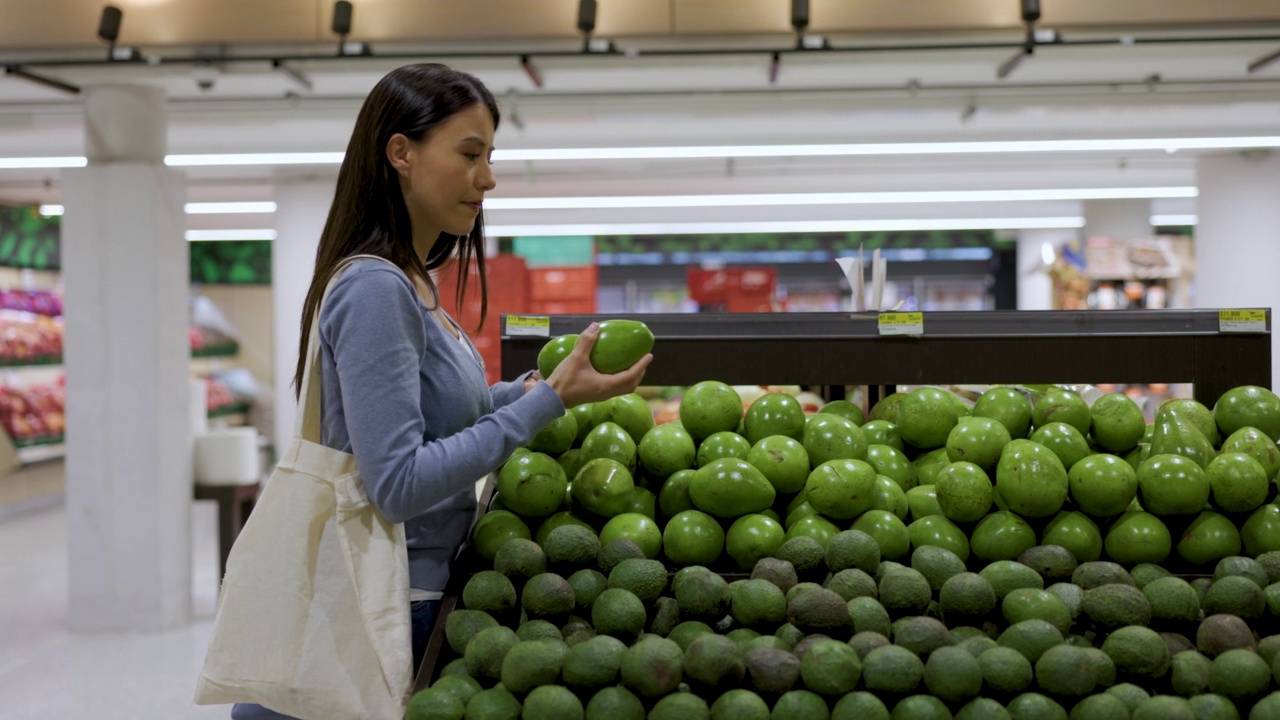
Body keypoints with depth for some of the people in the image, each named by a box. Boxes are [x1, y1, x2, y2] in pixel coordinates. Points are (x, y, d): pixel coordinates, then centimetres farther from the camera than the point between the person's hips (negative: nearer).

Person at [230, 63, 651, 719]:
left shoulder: (412, 282, 9)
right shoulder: (374, 288, -19)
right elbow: (398, 485, -25)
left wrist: (532, 387, 5)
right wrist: (547, 402, -22)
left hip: (418, 591, 9)